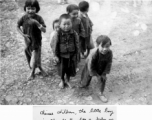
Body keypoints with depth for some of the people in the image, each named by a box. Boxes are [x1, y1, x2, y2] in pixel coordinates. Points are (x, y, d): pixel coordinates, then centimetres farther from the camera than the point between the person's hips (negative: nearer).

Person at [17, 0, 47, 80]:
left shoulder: (38, 18, -16)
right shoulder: (24, 18, -9)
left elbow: (44, 30, -20)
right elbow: (18, 26, 7)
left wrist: (37, 23, -35)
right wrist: (23, 34, -6)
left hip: (37, 41, -3)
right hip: (28, 41, 3)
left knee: (34, 58, 0)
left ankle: (32, 73, 21)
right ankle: (40, 68, 39)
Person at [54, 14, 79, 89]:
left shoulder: (74, 34, -13)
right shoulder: (58, 34, -15)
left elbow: (76, 44, -3)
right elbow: (56, 45, -8)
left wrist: (75, 54, -1)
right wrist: (56, 56, -5)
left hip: (71, 55, 1)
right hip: (62, 55, -1)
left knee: (70, 69, 15)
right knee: (62, 69, 14)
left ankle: (67, 80, 40)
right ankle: (62, 81, 40)